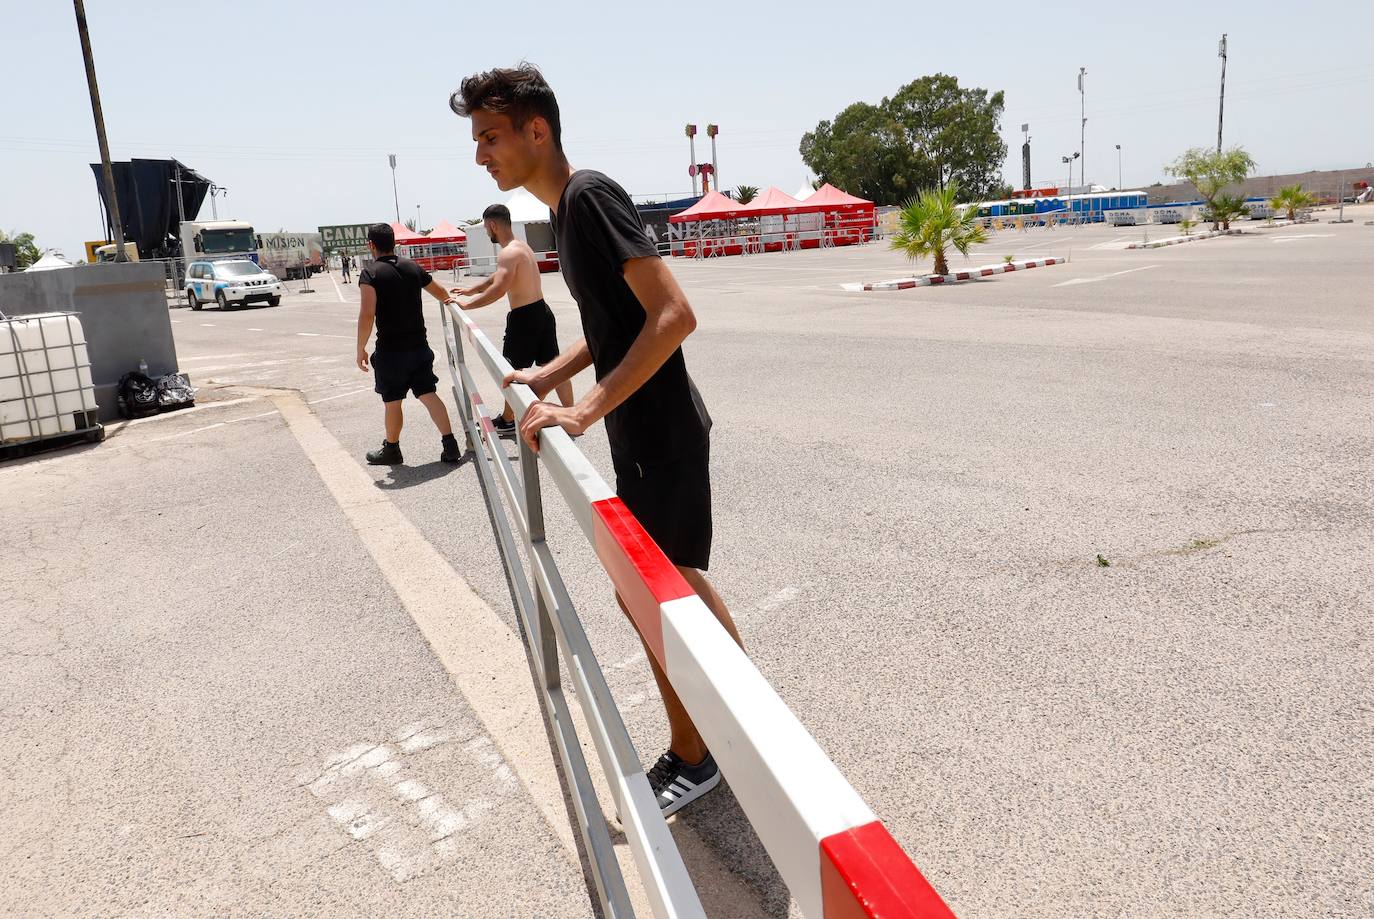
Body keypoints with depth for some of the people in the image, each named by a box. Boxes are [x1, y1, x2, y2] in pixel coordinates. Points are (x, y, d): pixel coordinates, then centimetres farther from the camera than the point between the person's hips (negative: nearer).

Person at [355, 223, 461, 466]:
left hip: (390, 350, -4)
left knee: (392, 402, 9)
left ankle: (391, 449, 24)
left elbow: (367, 314, -20)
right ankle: (450, 445, 0)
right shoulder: (412, 267, 6)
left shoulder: (370, 274, -11)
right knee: (428, 394, 7)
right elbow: (441, 292, 20)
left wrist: (361, 349, -11)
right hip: (419, 345, 5)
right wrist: (449, 300, 43)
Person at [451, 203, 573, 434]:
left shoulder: (509, 253, -17)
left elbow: (498, 289, -28)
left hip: (524, 317, -9)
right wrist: (470, 290, 28)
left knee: (512, 370, 6)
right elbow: (497, 276, 26)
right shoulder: (522, 245, 15)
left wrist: (468, 305, -19)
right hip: (541, 311, 9)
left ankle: (508, 421, 19)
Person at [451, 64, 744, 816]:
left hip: (661, 435, -10)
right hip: (644, 432, 10)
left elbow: (673, 315, -26)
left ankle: (691, 757, 21)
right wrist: (549, 376, 11)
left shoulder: (589, 195, -16)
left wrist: (589, 408, -28)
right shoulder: (565, 209, 12)